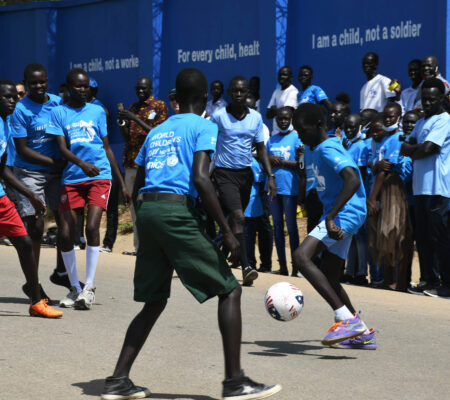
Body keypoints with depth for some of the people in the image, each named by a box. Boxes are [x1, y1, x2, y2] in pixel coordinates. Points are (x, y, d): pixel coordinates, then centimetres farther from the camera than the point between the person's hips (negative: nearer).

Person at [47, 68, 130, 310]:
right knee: (66, 234, -5)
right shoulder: (59, 113, 7)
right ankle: (75, 288, 12)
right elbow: (62, 148, -4)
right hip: (71, 178, 0)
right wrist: (83, 164, -24)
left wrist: (122, 183, 15)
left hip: (100, 176, 0)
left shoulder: (97, 112, 12)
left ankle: (89, 287, -9)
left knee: (92, 227, -17)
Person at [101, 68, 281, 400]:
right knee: (229, 290, 1)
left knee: (154, 302, 16)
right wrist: (227, 231, -11)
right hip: (177, 212, -7)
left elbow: (137, 186, 22)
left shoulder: (156, 132, 23)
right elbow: (200, 178, -12)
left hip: (147, 210, 7)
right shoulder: (204, 127, 3)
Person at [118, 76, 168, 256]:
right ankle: (138, 246, 9)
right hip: (131, 163, 6)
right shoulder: (133, 107, 18)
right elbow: (126, 137, 17)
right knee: (134, 207, 6)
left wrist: (135, 119, -15)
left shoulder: (160, 106, 0)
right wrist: (122, 123, -3)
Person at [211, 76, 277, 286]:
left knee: (233, 220, 13)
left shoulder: (255, 117, 5)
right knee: (238, 217, -20)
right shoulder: (218, 116, -6)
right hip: (225, 173, -5)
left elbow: (261, 148, 11)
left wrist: (270, 176, 3)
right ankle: (246, 267, -24)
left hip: (246, 173, 5)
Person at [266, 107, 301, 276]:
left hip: (289, 188, -5)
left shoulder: (297, 138, -1)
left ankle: (295, 268, -1)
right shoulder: (272, 140, 15)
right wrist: (270, 159, -3)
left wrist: (280, 161, -13)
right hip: (273, 187, 5)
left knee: (291, 227, -4)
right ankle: (282, 267, 13)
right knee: (277, 227, 8)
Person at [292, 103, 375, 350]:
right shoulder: (319, 150, 17)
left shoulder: (328, 150, -14)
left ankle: (346, 318, -28)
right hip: (340, 217, 11)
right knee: (329, 280, 13)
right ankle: (362, 334, 21)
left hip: (345, 214, -11)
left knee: (301, 256, -24)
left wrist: (331, 215, -37)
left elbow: (353, 179, -30)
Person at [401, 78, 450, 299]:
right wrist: (416, 149, -6)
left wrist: (412, 151, 1)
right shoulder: (421, 122, 21)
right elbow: (405, 148, 14)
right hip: (420, 187, 9)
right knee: (423, 237, 10)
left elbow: (426, 148, -16)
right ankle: (428, 280, 17)